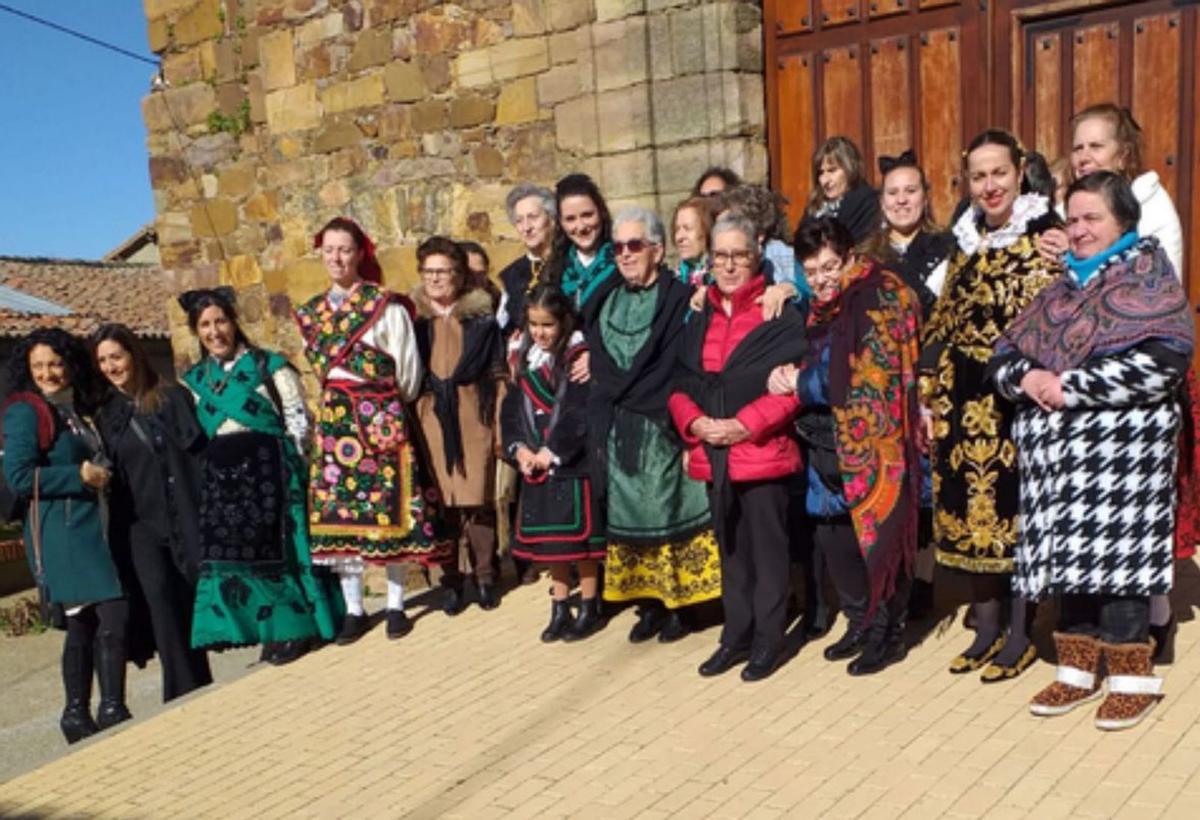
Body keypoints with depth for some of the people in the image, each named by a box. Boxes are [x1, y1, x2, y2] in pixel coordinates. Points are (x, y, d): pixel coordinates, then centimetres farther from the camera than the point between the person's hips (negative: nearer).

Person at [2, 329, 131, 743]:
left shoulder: (76, 410, 18)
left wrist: (99, 476, 10)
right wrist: (80, 475, -12)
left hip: (92, 529, 8)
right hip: (61, 533, -8)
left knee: (85, 623, 10)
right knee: (113, 613, -14)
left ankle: (78, 715, 18)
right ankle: (112, 709, -7)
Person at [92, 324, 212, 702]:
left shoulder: (173, 397, 5)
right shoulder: (106, 415, 12)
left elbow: (200, 451, 1)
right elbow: (112, 476, 13)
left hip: (187, 516, -1)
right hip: (142, 525, 2)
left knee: (194, 601, -1)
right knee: (161, 600, -12)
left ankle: (195, 693, 13)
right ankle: (187, 692, -6)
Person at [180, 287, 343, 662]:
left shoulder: (269, 365, 0)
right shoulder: (193, 381, 14)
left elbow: (298, 418, -1)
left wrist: (287, 464, -6)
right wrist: (208, 469, 8)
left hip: (269, 469, -4)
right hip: (220, 476, 5)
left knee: (277, 546, -3)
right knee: (232, 551, 4)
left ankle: (294, 629, 9)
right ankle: (276, 632, 14)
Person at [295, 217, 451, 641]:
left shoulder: (386, 305, -6)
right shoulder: (310, 313, 10)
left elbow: (407, 367, -2)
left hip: (382, 416, -4)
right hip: (333, 420, 5)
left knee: (390, 507, 0)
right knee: (337, 511, 4)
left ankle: (395, 606, 12)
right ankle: (354, 609, 14)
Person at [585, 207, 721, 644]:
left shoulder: (679, 299, -4)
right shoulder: (606, 300, 13)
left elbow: (676, 367, -11)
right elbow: (598, 365, 11)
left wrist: (619, 390, -11)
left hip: (661, 430, -5)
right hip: (615, 432, 5)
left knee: (667, 510, 0)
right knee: (629, 513, 8)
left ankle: (676, 604, 12)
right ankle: (649, 605, 18)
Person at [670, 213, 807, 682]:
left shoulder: (781, 313, -4)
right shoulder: (698, 317, 13)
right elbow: (680, 382, 10)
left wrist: (745, 424, -18)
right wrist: (694, 422, -9)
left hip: (762, 451, -5)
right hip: (712, 454, 5)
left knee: (767, 549, 4)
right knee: (731, 549, 15)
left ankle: (769, 641, 16)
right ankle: (736, 635, 27)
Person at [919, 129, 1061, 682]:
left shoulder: (1046, 236, -5)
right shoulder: (967, 241, 11)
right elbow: (942, 323, 11)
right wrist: (930, 395, 7)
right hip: (965, 395, 6)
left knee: (1016, 507, 2)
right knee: (971, 506, 9)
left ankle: (1020, 635, 16)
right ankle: (986, 628, 23)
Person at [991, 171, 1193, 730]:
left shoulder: (1150, 280, -2)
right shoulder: (1062, 286, 18)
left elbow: (1163, 362, -17)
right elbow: (1005, 351, 16)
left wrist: (1071, 385, -19)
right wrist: (1026, 377, -8)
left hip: (1121, 450, -6)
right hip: (1059, 447, 6)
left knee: (1118, 554, -4)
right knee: (1068, 556, 9)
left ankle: (1131, 676, 11)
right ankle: (1078, 669, 21)